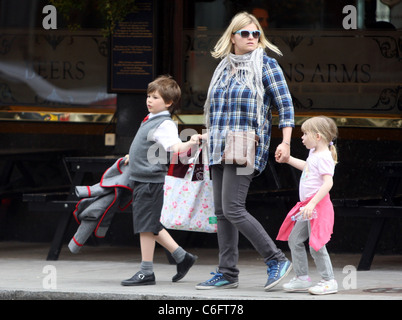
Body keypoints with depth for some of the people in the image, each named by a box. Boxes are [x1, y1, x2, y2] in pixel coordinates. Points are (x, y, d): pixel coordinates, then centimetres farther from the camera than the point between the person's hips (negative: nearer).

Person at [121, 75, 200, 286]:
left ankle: (146, 272, 0)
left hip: (150, 181, -10)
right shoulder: (151, 120, 15)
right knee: (152, 226, 16)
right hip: (142, 179, 10)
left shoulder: (165, 124, -14)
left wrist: (191, 144, -48)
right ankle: (182, 257, 23)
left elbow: (176, 146, -29)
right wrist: (133, 156, 43)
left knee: (146, 226, -5)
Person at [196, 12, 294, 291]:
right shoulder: (224, 68, 16)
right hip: (221, 149, 7)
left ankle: (277, 260, -8)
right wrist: (209, 135, 18)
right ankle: (228, 273, 10)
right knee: (221, 211, 5)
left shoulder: (266, 65, -2)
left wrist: (286, 143, -15)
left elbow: (286, 105, -6)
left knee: (233, 209, -16)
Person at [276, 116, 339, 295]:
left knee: (316, 245, -10)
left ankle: (329, 281, -3)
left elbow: (328, 183, -24)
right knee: (294, 240, 12)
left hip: (318, 205, -10)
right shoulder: (314, 153, 15)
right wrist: (288, 159, 39)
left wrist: (312, 203, -29)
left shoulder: (324, 157, -15)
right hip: (308, 205, 11)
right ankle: (302, 278, 18)